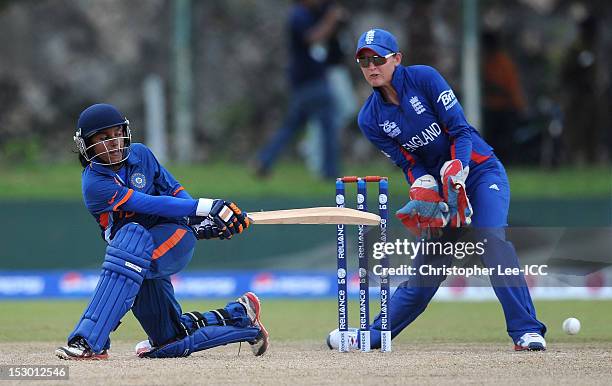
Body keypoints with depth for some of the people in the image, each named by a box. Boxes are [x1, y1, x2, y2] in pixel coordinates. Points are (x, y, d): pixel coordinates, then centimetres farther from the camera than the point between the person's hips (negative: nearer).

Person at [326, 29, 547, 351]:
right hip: (437, 182, 4)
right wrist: (424, 194, -24)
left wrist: (456, 172, -31)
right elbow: (408, 164, -4)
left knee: (492, 238, -25)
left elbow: (461, 130, -15)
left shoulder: (424, 78, -13)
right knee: (426, 267, 0)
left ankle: (526, 332, -28)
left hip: (480, 170, -3)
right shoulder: (370, 119, -2)